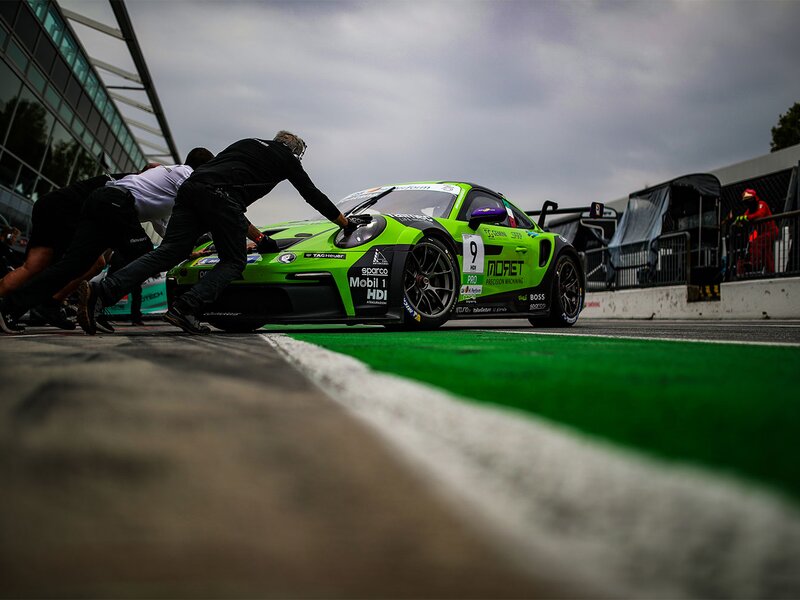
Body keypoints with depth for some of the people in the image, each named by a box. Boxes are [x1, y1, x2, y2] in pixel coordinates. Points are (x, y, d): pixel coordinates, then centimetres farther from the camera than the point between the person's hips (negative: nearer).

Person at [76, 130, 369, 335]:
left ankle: (100, 293, -16)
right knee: (234, 262, 7)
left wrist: (258, 236, 40)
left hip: (191, 189, 6)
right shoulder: (286, 158, 23)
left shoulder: (247, 144, 39)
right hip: (220, 196, -6)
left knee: (168, 252, -1)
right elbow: (313, 195, 28)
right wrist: (346, 223, 41)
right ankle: (186, 309, -13)